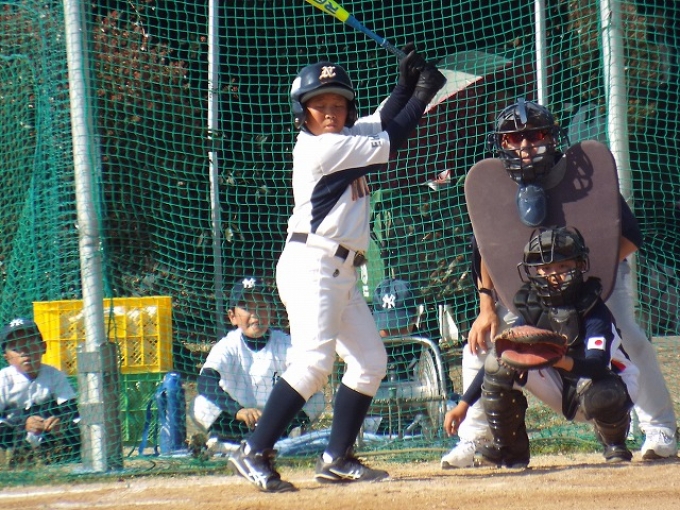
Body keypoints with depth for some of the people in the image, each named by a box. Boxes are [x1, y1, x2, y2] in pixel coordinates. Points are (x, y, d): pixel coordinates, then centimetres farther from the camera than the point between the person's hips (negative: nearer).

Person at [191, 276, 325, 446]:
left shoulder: (285, 344, -5)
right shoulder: (228, 347, -9)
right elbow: (205, 383, -27)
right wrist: (239, 411, -44)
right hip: (236, 424, -1)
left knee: (316, 399, -21)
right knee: (201, 405, -27)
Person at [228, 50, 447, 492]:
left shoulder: (344, 137, 13)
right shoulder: (320, 147, -13)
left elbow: (382, 122, 20)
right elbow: (389, 142, -12)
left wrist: (406, 84, 3)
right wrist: (423, 94, -4)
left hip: (343, 273, 10)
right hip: (310, 267, -10)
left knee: (371, 361, 10)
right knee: (314, 361, -20)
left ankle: (337, 459, 13)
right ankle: (254, 454, -18)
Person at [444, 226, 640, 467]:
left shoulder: (593, 311, -21)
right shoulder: (533, 310, -7)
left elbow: (598, 365, -36)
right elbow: (497, 362, -4)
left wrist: (564, 361, -57)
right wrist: (464, 404, -11)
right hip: (561, 391, 5)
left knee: (602, 397, -42)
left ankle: (615, 444, -3)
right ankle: (509, 450, -7)